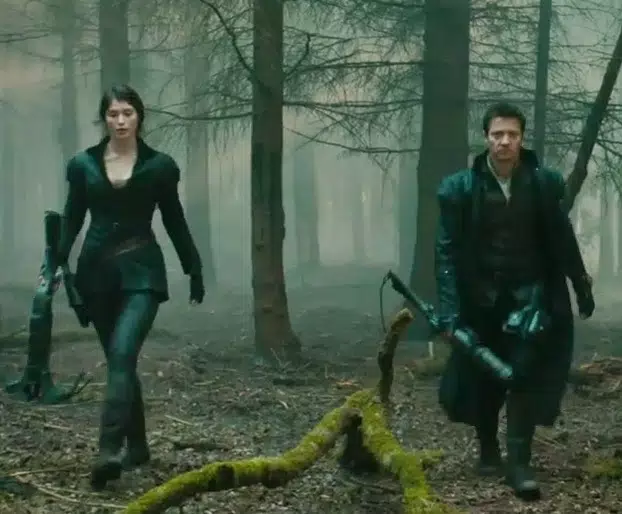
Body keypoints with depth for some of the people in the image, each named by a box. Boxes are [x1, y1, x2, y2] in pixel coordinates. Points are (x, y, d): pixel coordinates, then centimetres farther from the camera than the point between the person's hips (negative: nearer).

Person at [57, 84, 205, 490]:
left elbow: (175, 221, 8)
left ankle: (110, 450, -28)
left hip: (142, 271, -3)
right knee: (120, 360, 10)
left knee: (122, 354, -20)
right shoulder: (83, 164, 5)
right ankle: (137, 445, 23)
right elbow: (72, 220, 6)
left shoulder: (160, 165, 1)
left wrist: (195, 270, 10)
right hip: (97, 270, 3)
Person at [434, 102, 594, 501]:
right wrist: (450, 308, -17)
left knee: (526, 373, -11)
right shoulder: (460, 188, -8)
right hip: (481, 298, 1)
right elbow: (448, 251, -9)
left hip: (530, 294, 0)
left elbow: (563, 241, 5)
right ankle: (488, 451, 29)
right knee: (482, 378, 10)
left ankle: (519, 461, -6)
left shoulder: (545, 183, -5)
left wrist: (582, 287, 9)